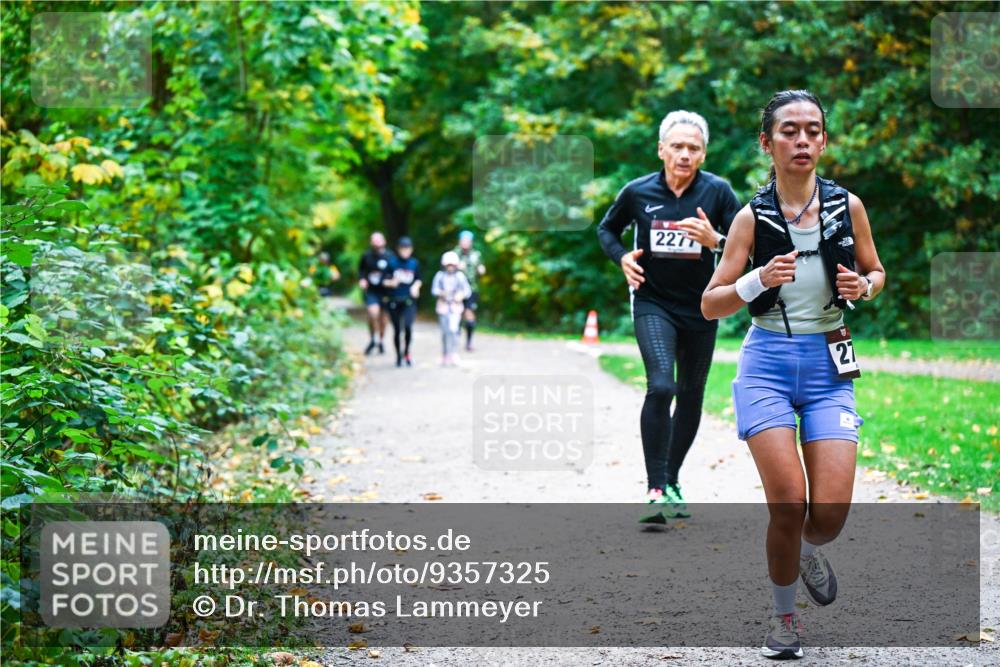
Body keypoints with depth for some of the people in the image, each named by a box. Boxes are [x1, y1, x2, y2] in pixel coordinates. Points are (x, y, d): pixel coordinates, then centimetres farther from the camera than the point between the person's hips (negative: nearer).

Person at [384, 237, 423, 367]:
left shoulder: (414, 263, 2)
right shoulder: (392, 263, -2)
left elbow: (418, 279, 15)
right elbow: (384, 281, 1)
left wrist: (416, 286, -5)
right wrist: (391, 282, -20)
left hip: (409, 300, 0)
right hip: (394, 301, 0)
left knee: (408, 327, -18)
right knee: (397, 330, 6)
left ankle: (406, 352, 3)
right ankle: (398, 356, 23)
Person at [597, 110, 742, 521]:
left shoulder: (718, 192, -6)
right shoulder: (637, 192, -4)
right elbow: (606, 229, 14)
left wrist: (715, 241, -23)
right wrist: (622, 257, -5)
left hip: (701, 310, 2)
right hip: (653, 304, -2)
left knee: (691, 398, 12)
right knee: (660, 386, -22)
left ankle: (671, 482, 31)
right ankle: (655, 490, -20)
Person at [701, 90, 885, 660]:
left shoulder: (847, 205, 1)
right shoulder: (752, 218, -4)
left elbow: (876, 272, 16)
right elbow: (710, 305, -3)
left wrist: (863, 286, -7)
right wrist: (760, 279, -21)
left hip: (829, 367, 2)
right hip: (768, 363, -1)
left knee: (832, 511, -9)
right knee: (788, 503, -10)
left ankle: (809, 551, 30)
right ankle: (784, 617, 15)